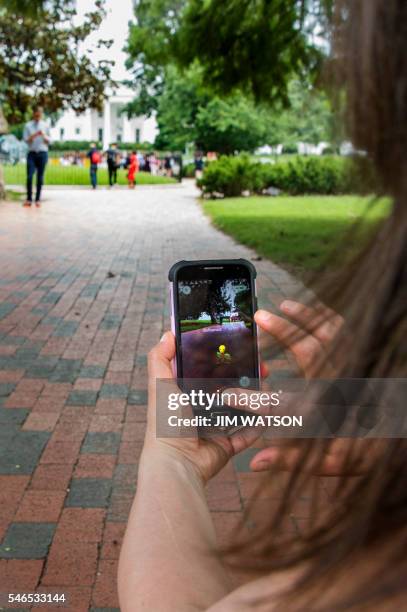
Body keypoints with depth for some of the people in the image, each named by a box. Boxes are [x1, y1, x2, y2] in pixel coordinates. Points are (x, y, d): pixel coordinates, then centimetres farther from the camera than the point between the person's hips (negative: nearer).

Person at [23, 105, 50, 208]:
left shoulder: (45, 125, 8)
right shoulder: (28, 125, 6)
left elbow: (49, 141, 9)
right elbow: (26, 140, 0)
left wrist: (43, 135, -11)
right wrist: (35, 135, -16)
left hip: (42, 153, 1)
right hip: (32, 153, -1)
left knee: (40, 177, 1)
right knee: (29, 176, -9)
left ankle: (38, 199, 7)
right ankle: (29, 199, -2)